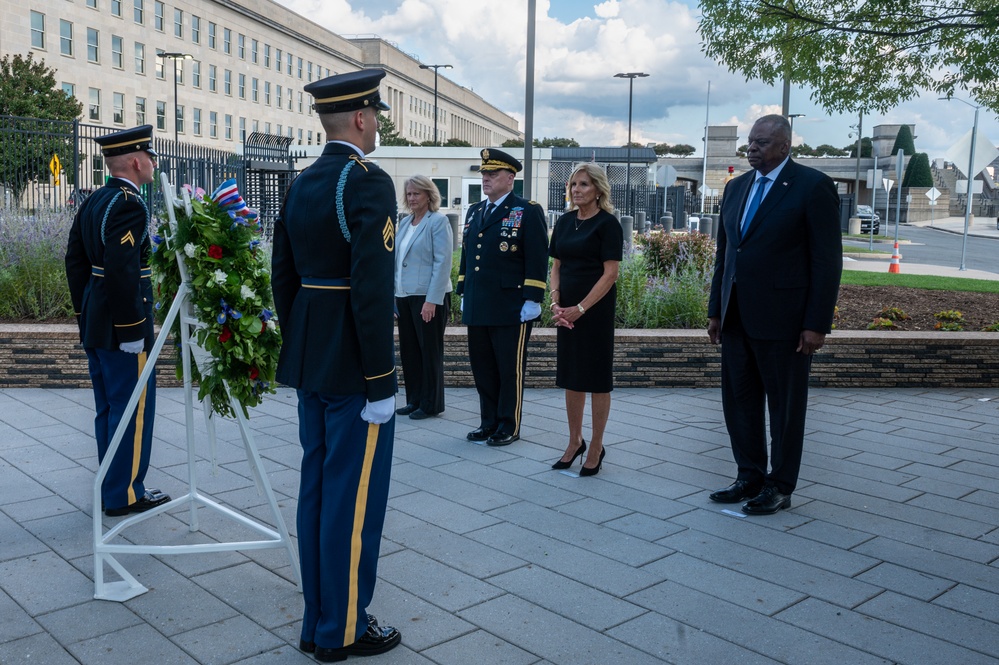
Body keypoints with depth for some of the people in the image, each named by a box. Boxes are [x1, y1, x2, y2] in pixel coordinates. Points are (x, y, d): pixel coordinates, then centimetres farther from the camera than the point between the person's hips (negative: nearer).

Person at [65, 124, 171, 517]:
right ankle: (126, 495, 9)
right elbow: (121, 271, -25)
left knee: (108, 408, 16)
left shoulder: (92, 202, 12)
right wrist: (132, 329, -20)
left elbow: (75, 261, 15)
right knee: (133, 409, 1)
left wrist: (84, 313, 20)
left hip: (94, 326, 9)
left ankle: (112, 488, 27)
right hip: (121, 329, -9)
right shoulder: (130, 205, -17)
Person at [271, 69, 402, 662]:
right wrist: (380, 381, -18)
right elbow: (371, 288, -22)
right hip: (353, 367, -9)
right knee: (354, 496, 2)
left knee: (317, 488, 15)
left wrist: (297, 347, 20)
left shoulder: (301, 185, 11)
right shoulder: (369, 182, -15)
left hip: (309, 364, 9)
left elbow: (283, 276, 14)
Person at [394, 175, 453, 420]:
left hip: (428, 297, -7)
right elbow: (397, 260, 16)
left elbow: (443, 262, -14)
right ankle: (414, 400, 21)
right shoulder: (405, 222, 13)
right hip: (404, 296, 7)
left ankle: (431, 404, 13)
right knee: (409, 350, 10)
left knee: (429, 351, 2)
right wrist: (393, 293, 10)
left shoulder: (438, 221, -8)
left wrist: (432, 300, -19)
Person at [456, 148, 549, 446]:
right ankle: (489, 422, 23)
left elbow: (537, 259, -10)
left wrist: (532, 300, -15)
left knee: (510, 369, 3)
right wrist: (463, 293, 18)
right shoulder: (474, 212, 16)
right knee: (482, 367, 11)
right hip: (477, 308, 7)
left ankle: (509, 426, 15)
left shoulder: (528, 212, -5)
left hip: (511, 308, -6)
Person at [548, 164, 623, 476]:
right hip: (566, 312, 6)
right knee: (570, 376, 11)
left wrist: (580, 308, -16)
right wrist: (556, 303, -3)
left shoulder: (607, 224, -8)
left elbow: (610, 273, -13)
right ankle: (575, 441, 25)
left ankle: (596, 448, 15)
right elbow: (556, 266, 12)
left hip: (595, 310, -6)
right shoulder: (565, 222, 10)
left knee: (597, 379, 3)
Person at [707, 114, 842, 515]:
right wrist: (716, 311, 12)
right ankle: (750, 478, 26)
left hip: (783, 319, -6)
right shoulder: (736, 187, 12)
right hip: (737, 317, 7)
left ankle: (780, 487, 19)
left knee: (785, 406, 6)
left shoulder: (812, 187, -8)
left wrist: (816, 324, -14)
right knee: (739, 402, 12)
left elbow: (827, 261, -10)